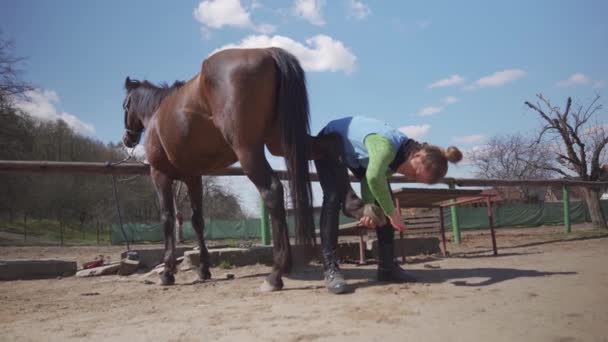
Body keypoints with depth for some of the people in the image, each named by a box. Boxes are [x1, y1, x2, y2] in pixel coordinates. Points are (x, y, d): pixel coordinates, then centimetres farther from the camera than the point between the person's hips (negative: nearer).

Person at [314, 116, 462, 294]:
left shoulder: (396, 159, -12)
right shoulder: (386, 145, -39)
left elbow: (369, 180, -15)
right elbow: (373, 178, -57)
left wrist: (369, 207, -33)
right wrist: (392, 213, -46)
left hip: (356, 156, 8)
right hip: (329, 144, -7)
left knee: (386, 199, -3)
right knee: (334, 198, -26)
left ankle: (387, 266, 3)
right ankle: (330, 268, -23)